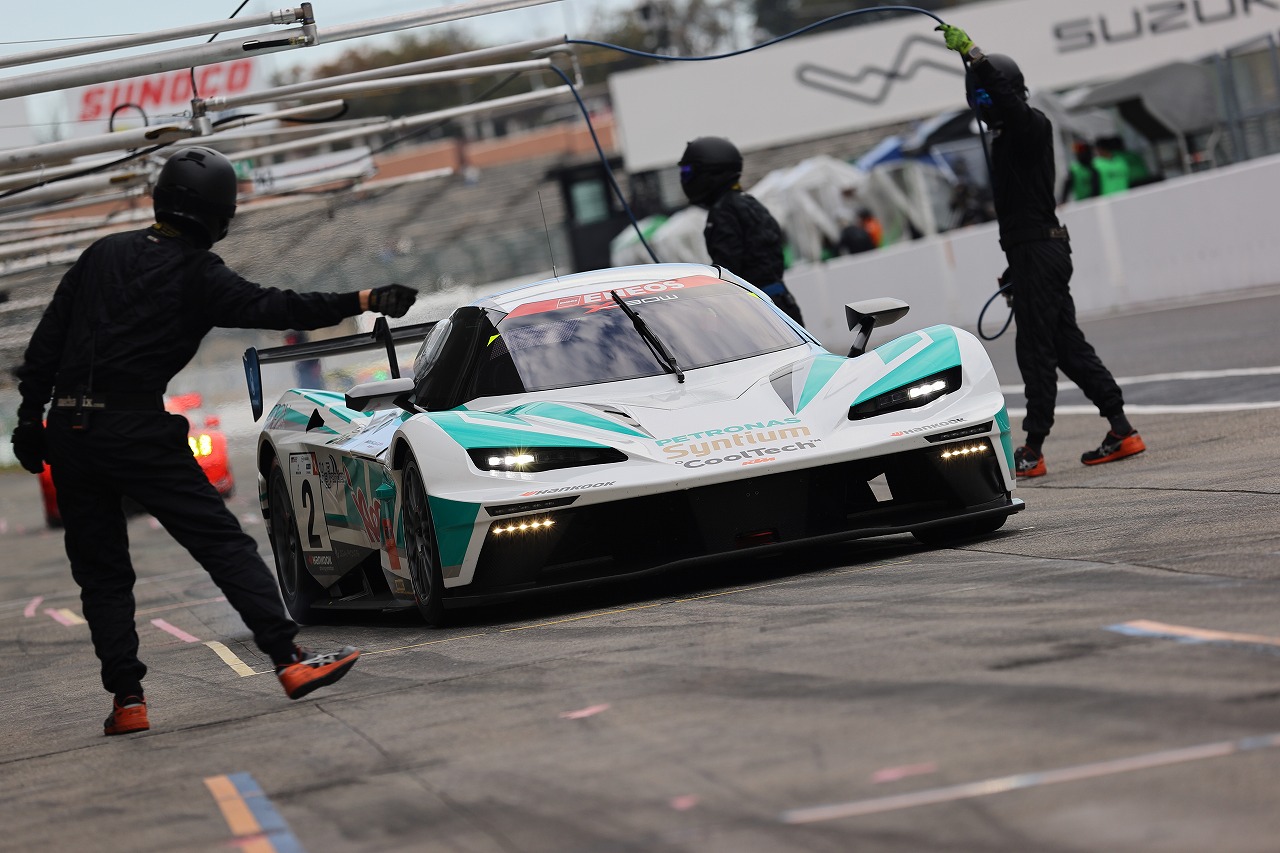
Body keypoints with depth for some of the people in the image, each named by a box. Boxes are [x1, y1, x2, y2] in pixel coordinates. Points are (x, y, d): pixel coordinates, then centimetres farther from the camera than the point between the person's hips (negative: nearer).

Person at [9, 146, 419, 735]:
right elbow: (272, 308, -10)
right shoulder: (198, 276, -3)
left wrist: (30, 416, 17)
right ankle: (289, 659, -9)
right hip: (138, 431, -5)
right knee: (224, 543, -2)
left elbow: (46, 340, 13)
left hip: (69, 431, 5)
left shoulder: (104, 253, 13)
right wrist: (362, 302, -8)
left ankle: (126, 699, 5)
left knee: (100, 571, 10)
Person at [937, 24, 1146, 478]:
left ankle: (1032, 450, -6)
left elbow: (1009, 98, -32)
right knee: (1068, 344, 11)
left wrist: (973, 54, -36)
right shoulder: (1005, 139, 20)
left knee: (1035, 348, -8)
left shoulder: (1031, 126, -8)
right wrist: (1014, 269, 27)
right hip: (1030, 252, 10)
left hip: (1039, 250, -10)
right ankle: (1122, 430, 13)